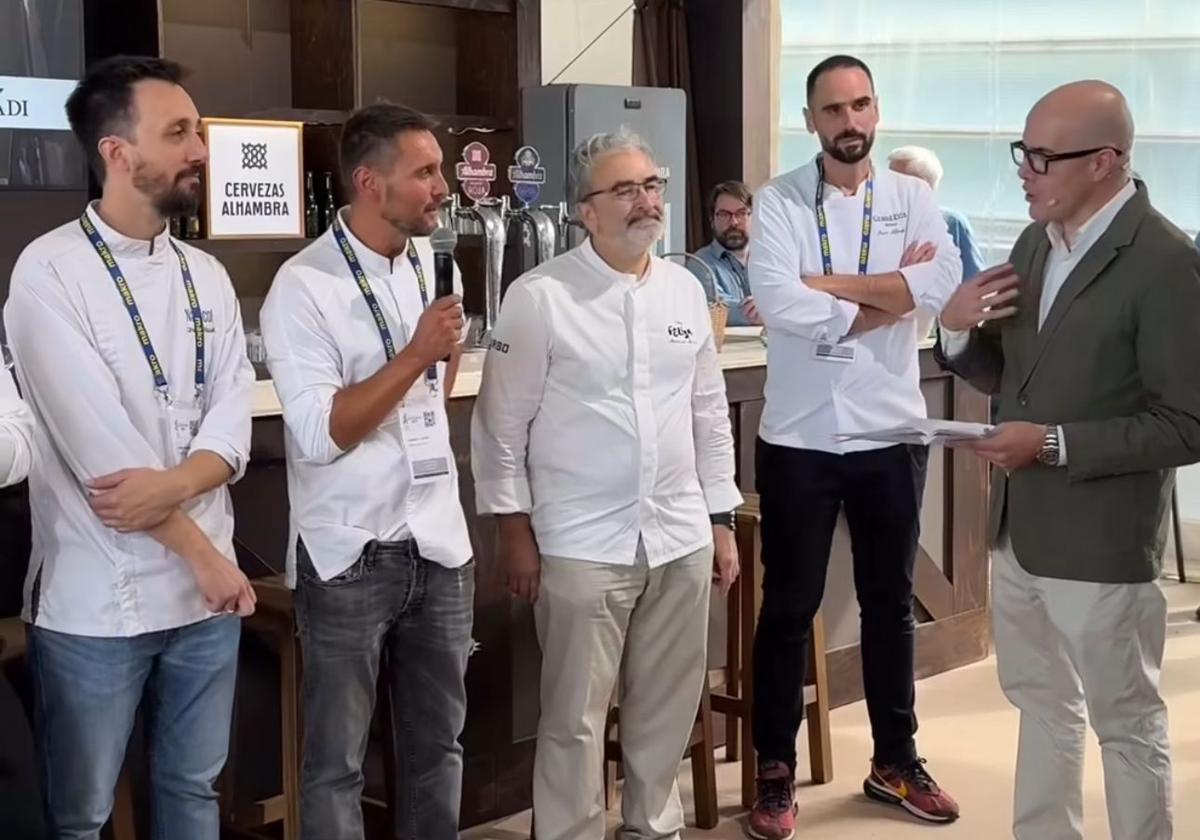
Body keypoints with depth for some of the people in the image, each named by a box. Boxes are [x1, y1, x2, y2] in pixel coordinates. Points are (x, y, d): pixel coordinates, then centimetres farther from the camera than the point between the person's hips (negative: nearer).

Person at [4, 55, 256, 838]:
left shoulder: (207, 274, 9)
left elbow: (235, 420, 1)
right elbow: (99, 445, -17)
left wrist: (172, 484, -19)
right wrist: (203, 554, -12)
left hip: (205, 589, 6)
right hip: (98, 599, -5)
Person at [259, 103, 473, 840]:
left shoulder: (433, 261, 7)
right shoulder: (305, 286, -14)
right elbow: (320, 434, -21)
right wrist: (417, 355, -22)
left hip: (440, 542, 6)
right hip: (351, 557, -6)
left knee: (439, 741, 16)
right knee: (338, 759, 7)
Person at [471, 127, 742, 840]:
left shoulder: (686, 290, 7)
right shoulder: (541, 296, -9)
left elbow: (710, 414, 13)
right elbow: (502, 424, -6)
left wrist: (722, 522, 13)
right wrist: (515, 530, -7)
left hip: (681, 538, 5)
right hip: (581, 545, -5)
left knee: (668, 708, 15)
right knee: (575, 718, 4)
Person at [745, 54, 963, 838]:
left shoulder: (913, 197, 3)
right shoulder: (778, 202, -4)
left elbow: (944, 285, -15)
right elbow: (777, 303, -19)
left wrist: (828, 283, -18)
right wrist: (890, 295, -14)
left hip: (891, 432, 3)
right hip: (800, 436, -2)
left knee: (891, 602, 15)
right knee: (790, 607, 7)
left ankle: (895, 761, 31)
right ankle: (776, 771, 21)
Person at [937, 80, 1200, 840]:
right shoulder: (1036, 243, 5)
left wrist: (1056, 444, -24)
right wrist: (959, 332, -7)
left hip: (1100, 541, -8)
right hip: (1020, 529, 8)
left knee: (1126, 723, 10)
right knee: (1042, 705, 22)